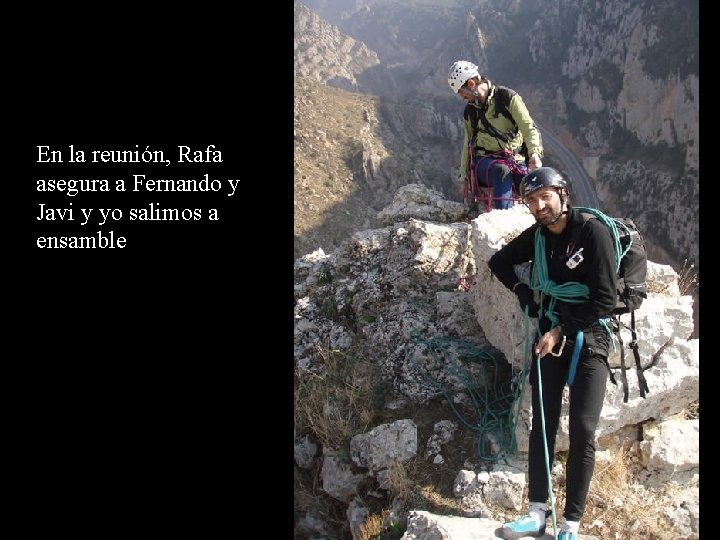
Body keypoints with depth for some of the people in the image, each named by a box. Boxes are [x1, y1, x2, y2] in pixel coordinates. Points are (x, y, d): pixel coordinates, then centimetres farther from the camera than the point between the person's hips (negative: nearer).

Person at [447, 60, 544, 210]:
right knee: (501, 170, -37)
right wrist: (463, 178, 19)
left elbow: (529, 128, -9)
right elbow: (467, 145, 22)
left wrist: (535, 153, -27)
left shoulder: (508, 97, 0)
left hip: (515, 159, -1)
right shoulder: (469, 111, 15)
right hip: (484, 161, 1)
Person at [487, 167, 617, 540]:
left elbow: (605, 299, -15)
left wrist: (561, 331, -13)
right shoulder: (537, 235, 5)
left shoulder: (593, 232, -12)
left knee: (582, 433, -7)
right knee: (542, 426, 3)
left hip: (589, 340, -5)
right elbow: (499, 262, 22)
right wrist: (524, 294, 7)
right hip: (549, 336, 5)